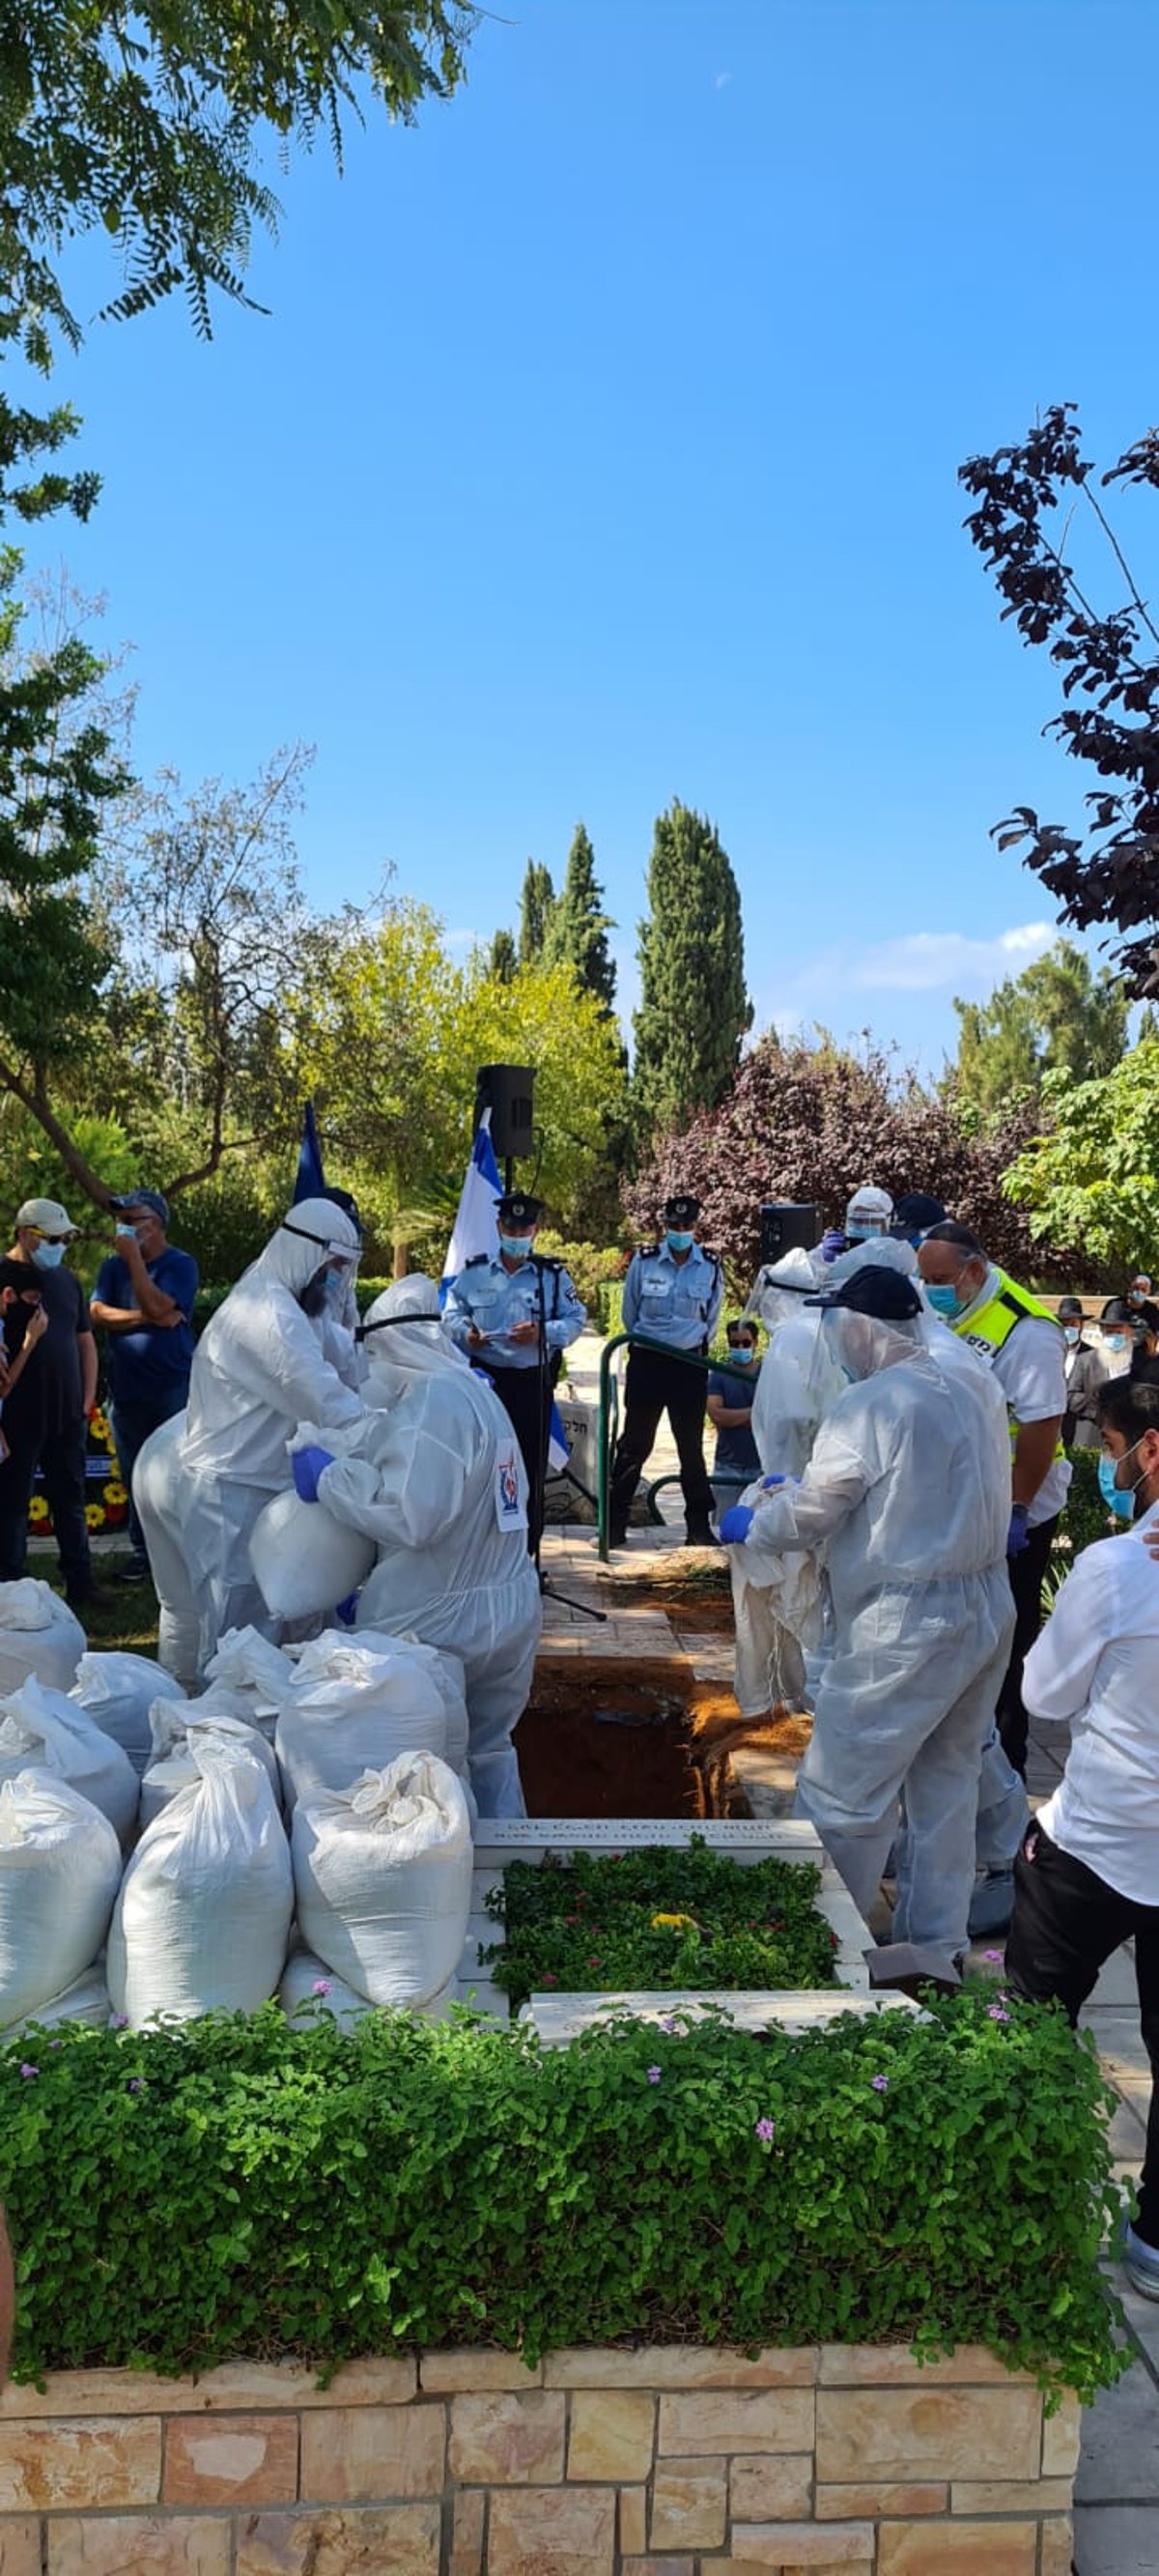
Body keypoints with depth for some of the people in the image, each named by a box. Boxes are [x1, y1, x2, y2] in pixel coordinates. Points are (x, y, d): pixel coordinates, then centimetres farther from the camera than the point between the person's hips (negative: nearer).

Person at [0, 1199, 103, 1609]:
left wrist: (88, 1399, 9)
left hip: (67, 1417, 6)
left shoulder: (66, 1279, 11)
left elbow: (85, 1341, 17)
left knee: (71, 1499, 12)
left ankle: (80, 1583, 20)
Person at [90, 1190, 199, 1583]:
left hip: (173, 1389, -4)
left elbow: (159, 1307, -19)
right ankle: (142, 1551, 19)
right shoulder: (113, 1266, 10)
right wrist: (146, 1317, -14)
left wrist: (134, 1259, -15)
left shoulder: (180, 1265, -4)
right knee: (135, 1477, 10)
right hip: (126, 1390, 5)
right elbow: (98, 1312, -3)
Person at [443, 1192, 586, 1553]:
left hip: (533, 1381, 0)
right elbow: (452, 1313, 11)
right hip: (485, 1377, 1)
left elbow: (576, 1318, 3)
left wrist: (542, 1333, -14)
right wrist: (465, 1333, -10)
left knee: (530, 1463, 3)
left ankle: (526, 1549, 14)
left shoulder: (553, 1275, 4)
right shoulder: (475, 1271, 7)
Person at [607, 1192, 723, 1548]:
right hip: (646, 1361, -1)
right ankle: (614, 1523, 8)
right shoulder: (643, 1262, -3)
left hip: (690, 1363, 1)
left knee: (692, 1446, 6)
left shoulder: (711, 1267, 0)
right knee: (634, 1442, 2)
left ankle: (699, 1526, 13)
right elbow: (630, 1314, 10)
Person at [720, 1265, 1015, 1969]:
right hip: (989, 1607, 9)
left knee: (843, 1796, 4)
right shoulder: (977, 1387, 5)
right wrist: (806, 1482, 22)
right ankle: (937, 1946, 29)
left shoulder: (870, 1405, -18)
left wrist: (746, 1524, 10)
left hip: (907, 1622, -8)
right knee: (948, 1782, 19)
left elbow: (809, 1516, -11)